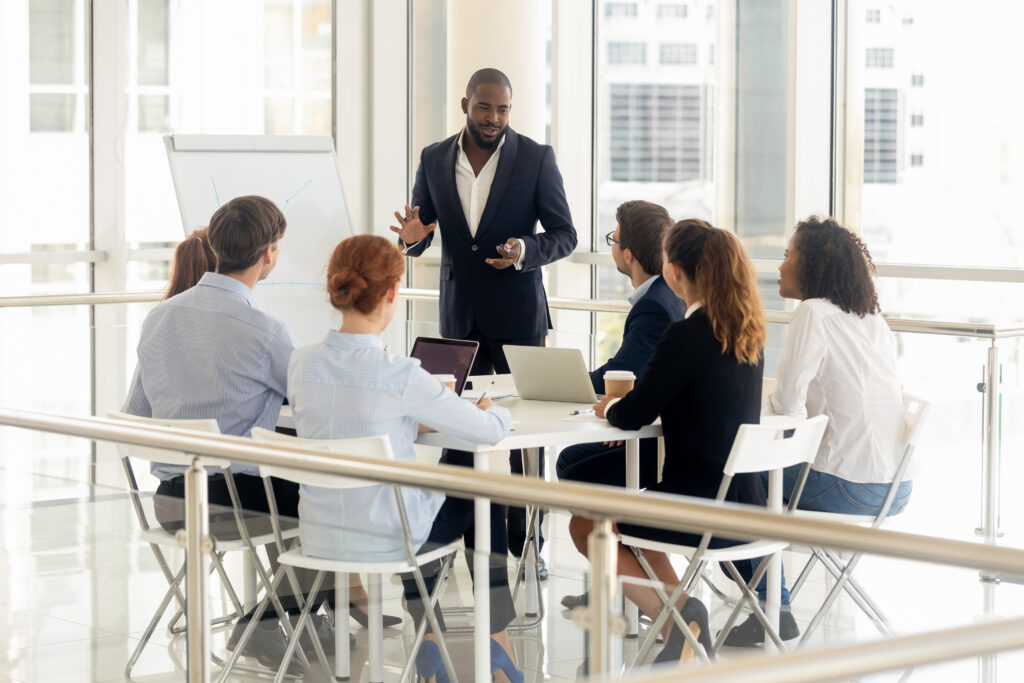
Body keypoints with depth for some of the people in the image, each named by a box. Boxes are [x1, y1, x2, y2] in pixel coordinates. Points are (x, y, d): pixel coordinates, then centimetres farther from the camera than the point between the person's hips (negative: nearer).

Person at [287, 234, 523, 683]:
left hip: (318, 538, 5)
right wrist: (495, 413, 12)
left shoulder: (302, 364, -8)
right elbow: (488, 430, -12)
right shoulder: (401, 376, -23)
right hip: (385, 540, -5)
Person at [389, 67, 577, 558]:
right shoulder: (434, 160, 4)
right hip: (459, 315, 3)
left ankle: (525, 537, 5)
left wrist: (523, 251, -22)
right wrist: (411, 237, -14)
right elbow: (419, 236, 11)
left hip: (517, 314, -3)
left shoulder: (536, 158, -5)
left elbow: (565, 234, -2)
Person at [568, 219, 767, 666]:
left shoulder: (687, 335, -20)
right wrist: (629, 403, 16)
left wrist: (609, 408, 10)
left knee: (584, 525, 17)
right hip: (744, 504, 8)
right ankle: (680, 620, 22)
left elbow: (631, 416, -12)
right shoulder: (746, 332, 4)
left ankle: (674, 608, 4)